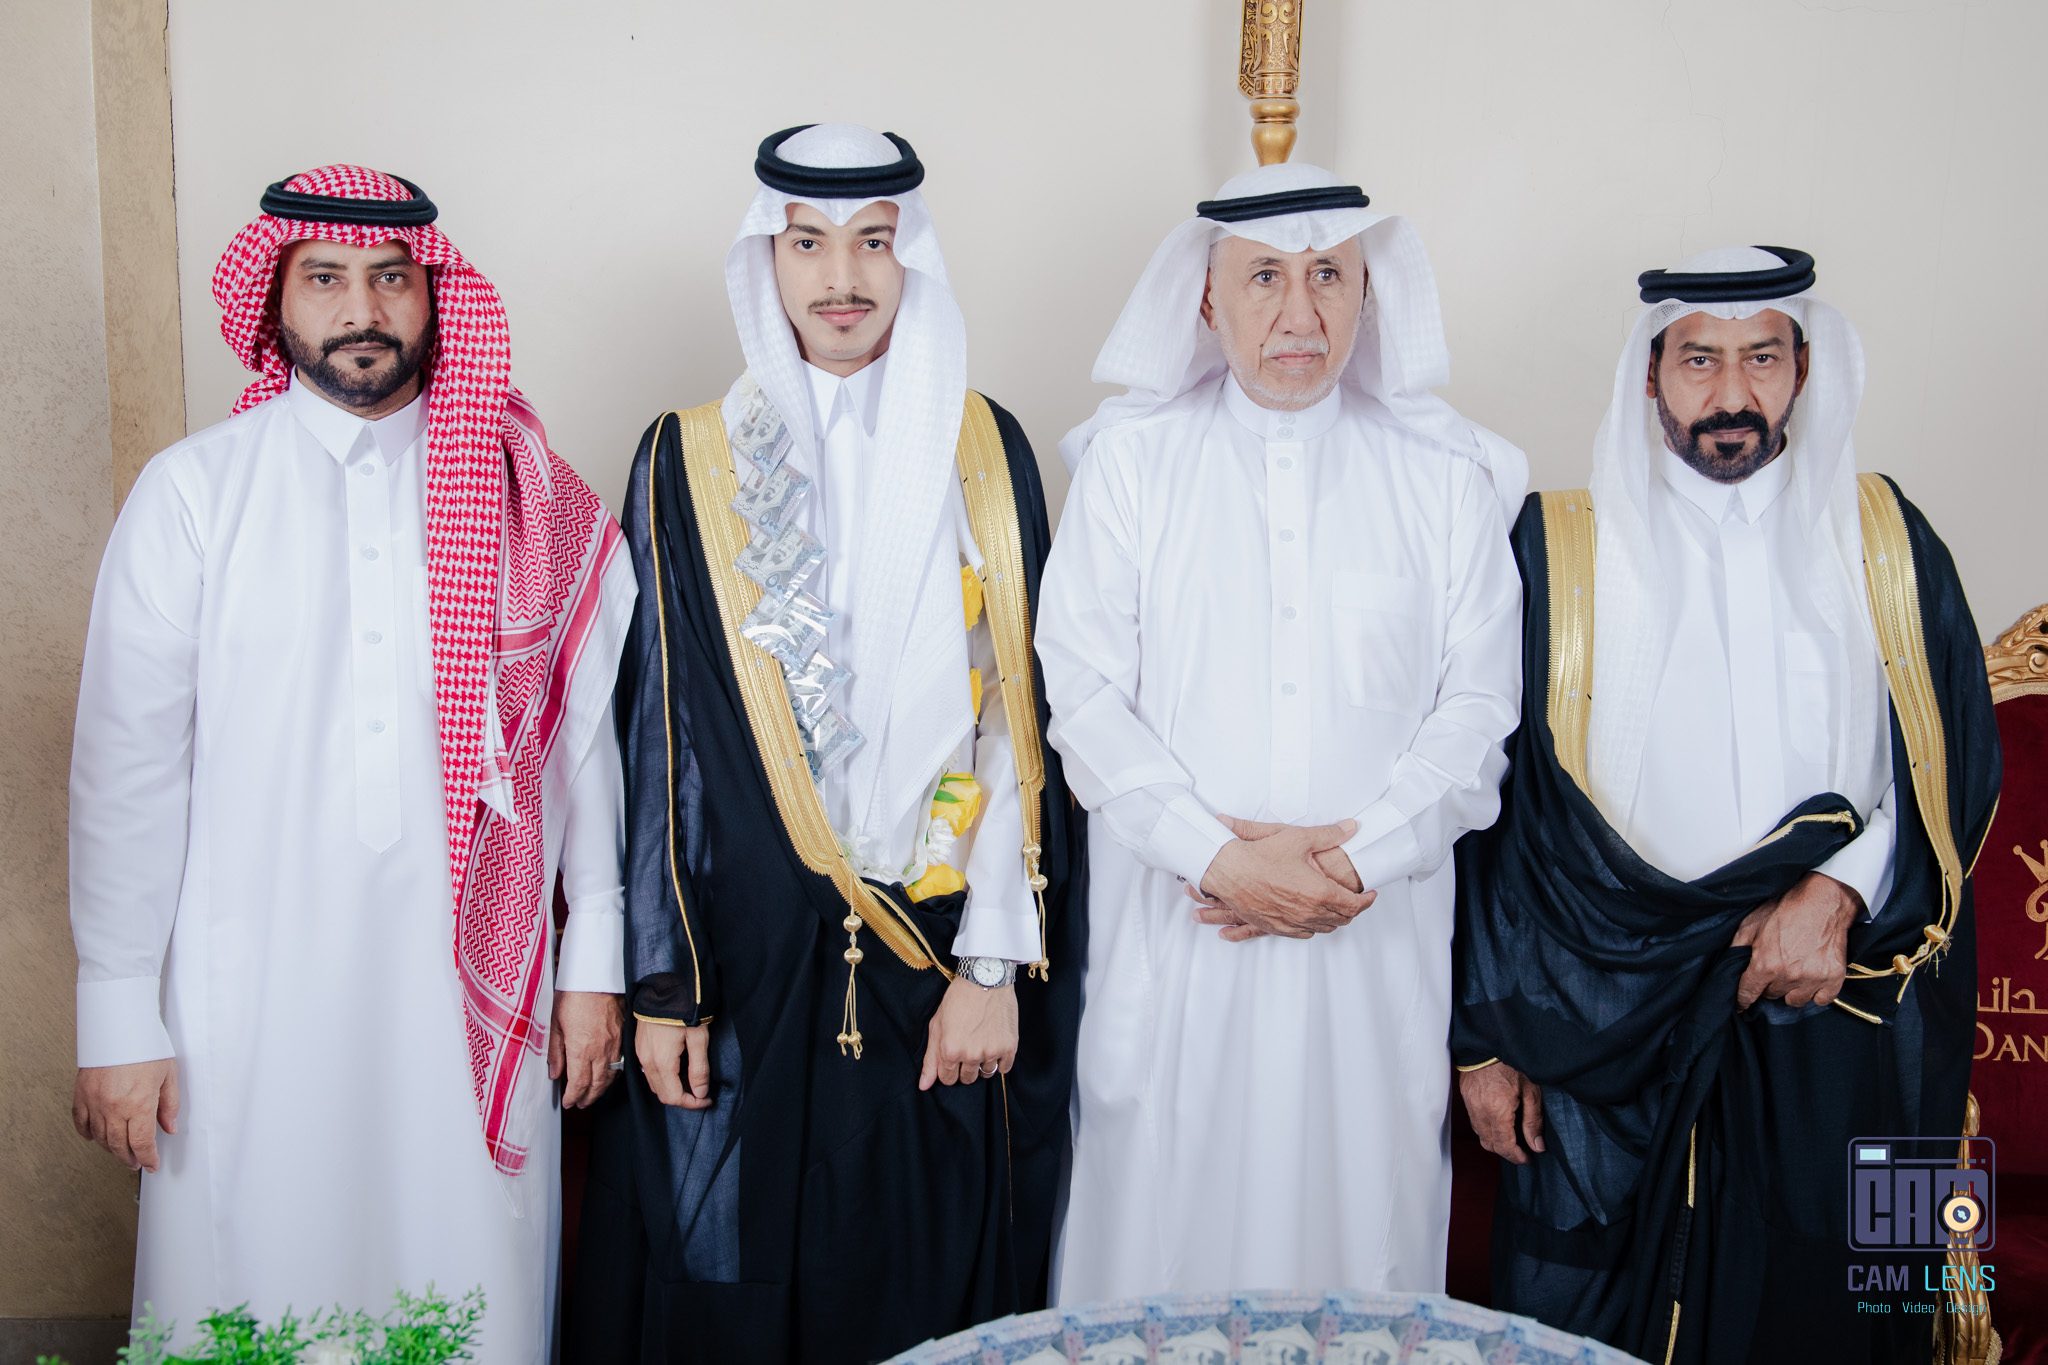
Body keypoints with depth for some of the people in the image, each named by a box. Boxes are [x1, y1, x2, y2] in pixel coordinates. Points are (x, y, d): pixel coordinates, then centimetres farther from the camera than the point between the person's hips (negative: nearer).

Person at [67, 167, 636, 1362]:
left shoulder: (530, 498, 3)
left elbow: (591, 737, 6)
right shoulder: (192, 492, 0)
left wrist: (597, 965, 6)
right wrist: (119, 1016, 0)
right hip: (253, 995, 0)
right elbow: (128, 763, 0)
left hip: (473, 988, 1)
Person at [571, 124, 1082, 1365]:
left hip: (936, 957, 0)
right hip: (744, 952, 0)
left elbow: (1019, 720, -1)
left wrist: (996, 966, -7)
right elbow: (657, 730, 1)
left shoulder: (984, 453, 2)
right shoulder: (691, 462, 2)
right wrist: (660, 983, -2)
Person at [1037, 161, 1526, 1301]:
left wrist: (1361, 857, -11)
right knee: (1165, 1229, 6)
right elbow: (1086, 694, -3)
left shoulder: (1444, 476, 6)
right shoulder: (1130, 461, 3)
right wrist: (1220, 856, -13)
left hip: (1378, 939, 1)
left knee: (1361, 1224, 8)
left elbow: (1479, 702, 3)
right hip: (1176, 933, 0)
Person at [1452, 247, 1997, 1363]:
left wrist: (1840, 893, -12)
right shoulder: (1557, 548, -1)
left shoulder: (1884, 540, 6)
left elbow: (1957, 765, 6)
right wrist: (1482, 1036, -4)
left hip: (1837, 1033, 2)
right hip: (1607, 1028, -1)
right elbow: (1485, 805, -1)